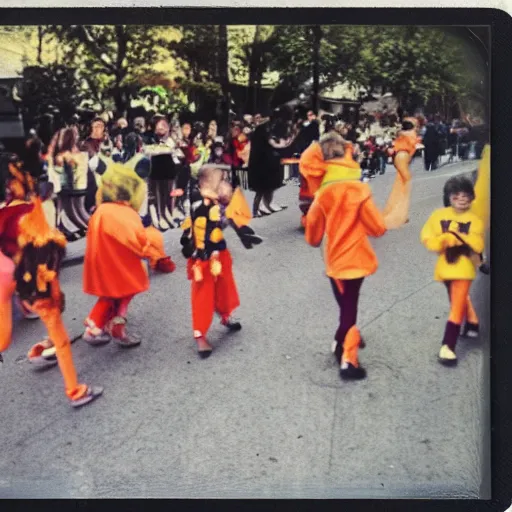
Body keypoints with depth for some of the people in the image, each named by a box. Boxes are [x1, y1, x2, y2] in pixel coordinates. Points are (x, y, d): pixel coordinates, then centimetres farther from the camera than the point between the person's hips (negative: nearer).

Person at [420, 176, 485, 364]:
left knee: (457, 307, -9)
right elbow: (427, 237, -7)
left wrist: (457, 235, -24)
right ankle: (472, 323, 49)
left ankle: (447, 346, -11)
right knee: (460, 300, 24)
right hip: (445, 267, 3)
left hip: (463, 268, -3)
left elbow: (478, 245, -15)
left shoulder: (474, 220, -7)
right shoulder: (439, 215, -4)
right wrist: (445, 240, -20)